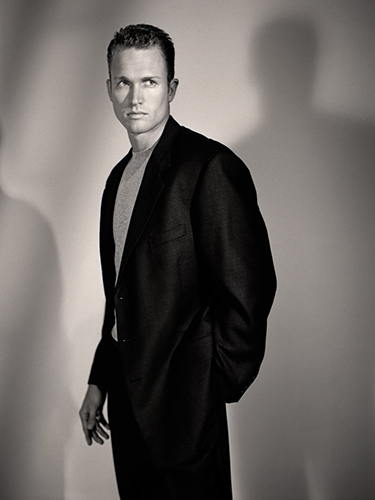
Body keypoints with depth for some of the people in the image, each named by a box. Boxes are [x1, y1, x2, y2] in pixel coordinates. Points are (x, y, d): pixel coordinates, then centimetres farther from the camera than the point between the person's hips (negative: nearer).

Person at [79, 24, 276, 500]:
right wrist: (99, 381, 14)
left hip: (184, 395, -7)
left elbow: (249, 287, -18)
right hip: (127, 392, 7)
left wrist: (218, 385, -11)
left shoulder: (211, 166, -15)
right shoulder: (119, 176, 11)